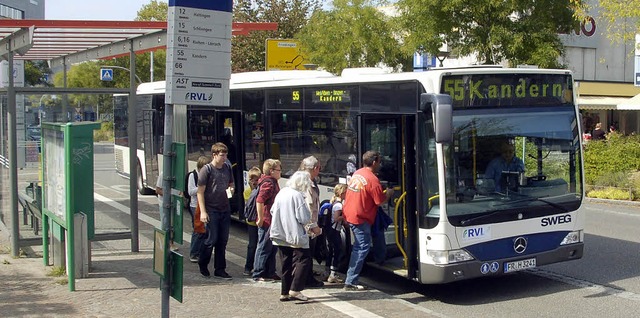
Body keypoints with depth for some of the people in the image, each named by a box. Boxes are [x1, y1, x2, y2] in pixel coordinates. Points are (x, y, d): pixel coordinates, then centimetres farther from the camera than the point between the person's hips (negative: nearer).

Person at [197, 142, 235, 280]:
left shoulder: (227, 168, 9)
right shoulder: (206, 169, -8)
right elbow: (200, 192, -9)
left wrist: (231, 189, -2)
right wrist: (203, 212, -15)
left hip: (225, 210, 6)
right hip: (211, 210, -6)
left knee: (223, 241, 7)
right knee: (211, 239, -3)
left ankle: (220, 270, 15)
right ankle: (202, 264, 21)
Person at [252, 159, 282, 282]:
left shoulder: (273, 182, 15)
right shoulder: (268, 183, -17)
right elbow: (259, 201, -25)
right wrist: (261, 219, -22)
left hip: (272, 222, 10)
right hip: (266, 221, -10)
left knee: (272, 248, 15)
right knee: (264, 248, -3)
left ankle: (270, 273, 24)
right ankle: (258, 275, 4)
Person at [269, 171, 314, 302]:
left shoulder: (281, 193, 7)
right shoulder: (297, 195, -16)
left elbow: (273, 211, 17)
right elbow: (304, 218, -17)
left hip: (280, 235, 8)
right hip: (295, 236, -8)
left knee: (286, 265, 13)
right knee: (303, 260, -1)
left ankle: (285, 293, 14)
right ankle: (295, 290, -9)